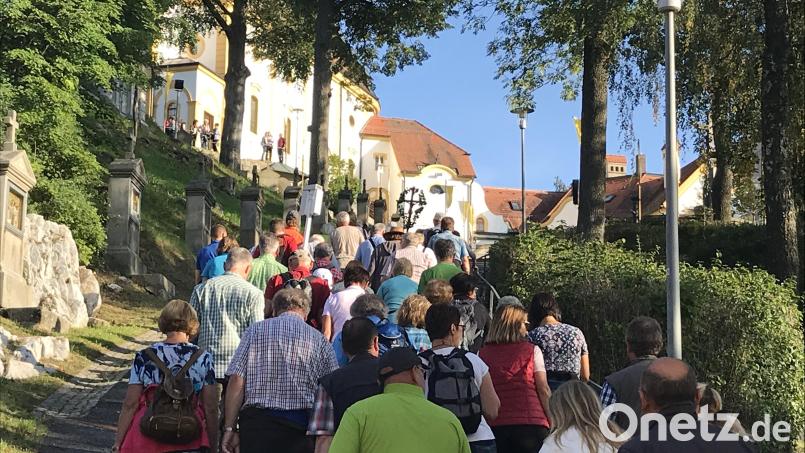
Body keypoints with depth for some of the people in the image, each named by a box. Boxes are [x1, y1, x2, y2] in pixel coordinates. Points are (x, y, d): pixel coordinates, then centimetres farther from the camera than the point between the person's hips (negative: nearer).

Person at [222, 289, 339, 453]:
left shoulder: (255, 330, 5)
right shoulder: (319, 339, 7)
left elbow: (236, 380, -2)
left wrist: (230, 428, 1)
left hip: (257, 420, 0)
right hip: (301, 424, 0)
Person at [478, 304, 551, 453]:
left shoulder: (483, 353, 5)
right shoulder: (531, 350, 0)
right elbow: (543, 390, -3)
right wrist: (552, 422, 3)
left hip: (495, 425, 2)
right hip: (531, 422, -2)